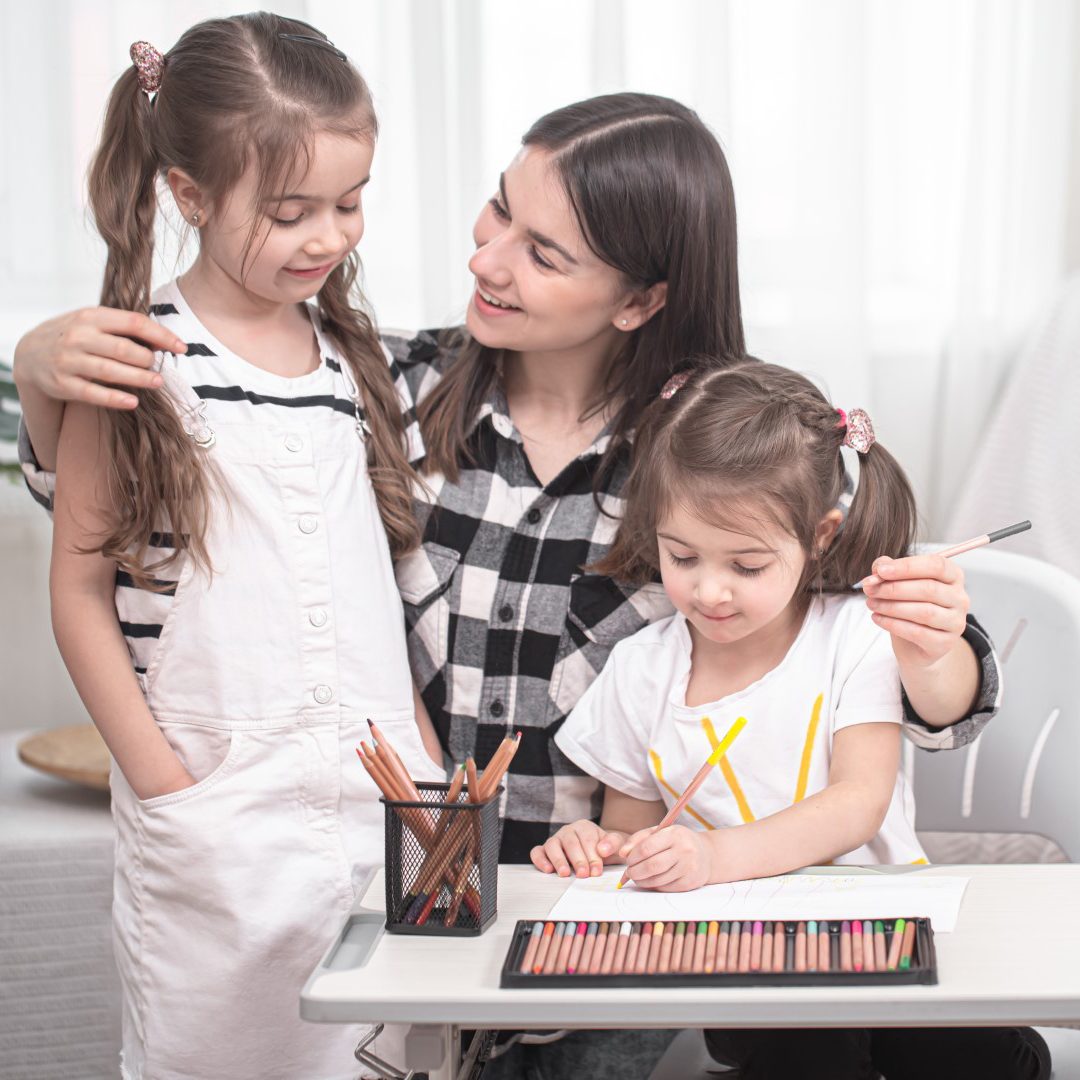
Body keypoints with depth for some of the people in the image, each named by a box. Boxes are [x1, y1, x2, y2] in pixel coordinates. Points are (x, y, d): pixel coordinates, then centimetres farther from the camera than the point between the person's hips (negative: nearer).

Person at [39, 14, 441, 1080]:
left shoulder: (352, 354, 9)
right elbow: (80, 588, -5)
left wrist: (424, 757, 7)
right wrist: (165, 785, -10)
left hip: (381, 802, 4)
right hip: (211, 821, -4)